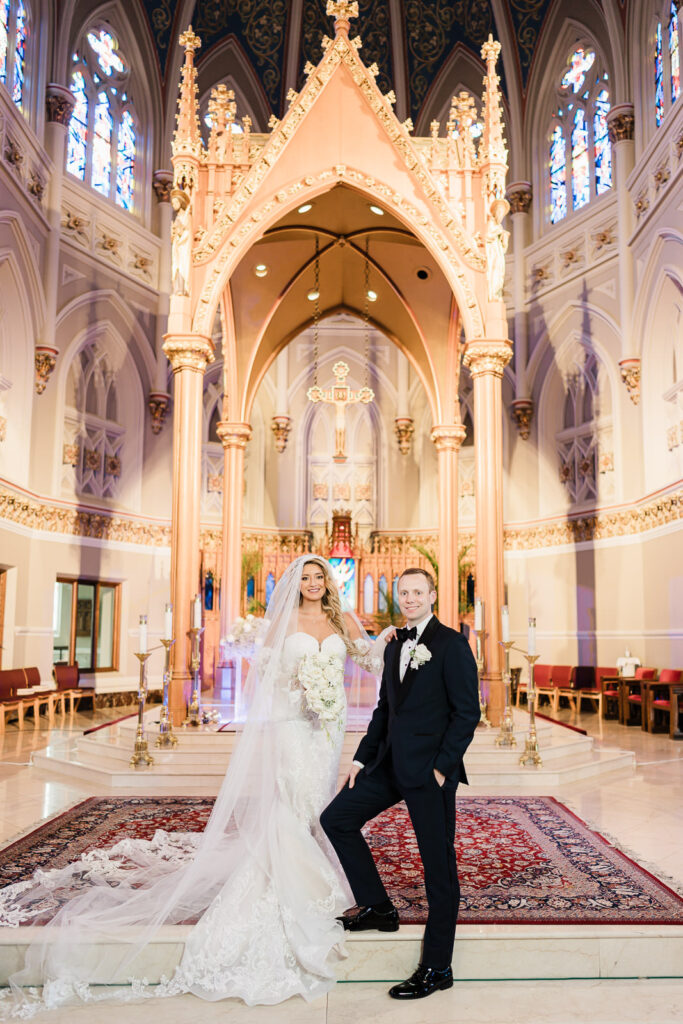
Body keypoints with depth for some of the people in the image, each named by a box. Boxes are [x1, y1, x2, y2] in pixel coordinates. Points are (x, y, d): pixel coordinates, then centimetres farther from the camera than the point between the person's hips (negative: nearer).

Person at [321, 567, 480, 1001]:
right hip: (390, 764, 8)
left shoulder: (452, 644, -9)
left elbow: (468, 712, -12)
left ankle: (437, 968, 18)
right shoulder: (395, 646, 14)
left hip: (429, 769, -8)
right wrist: (362, 758, 11)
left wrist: (442, 766, -16)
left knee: (439, 867, 3)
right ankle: (378, 906, 21)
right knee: (336, 818, 7)